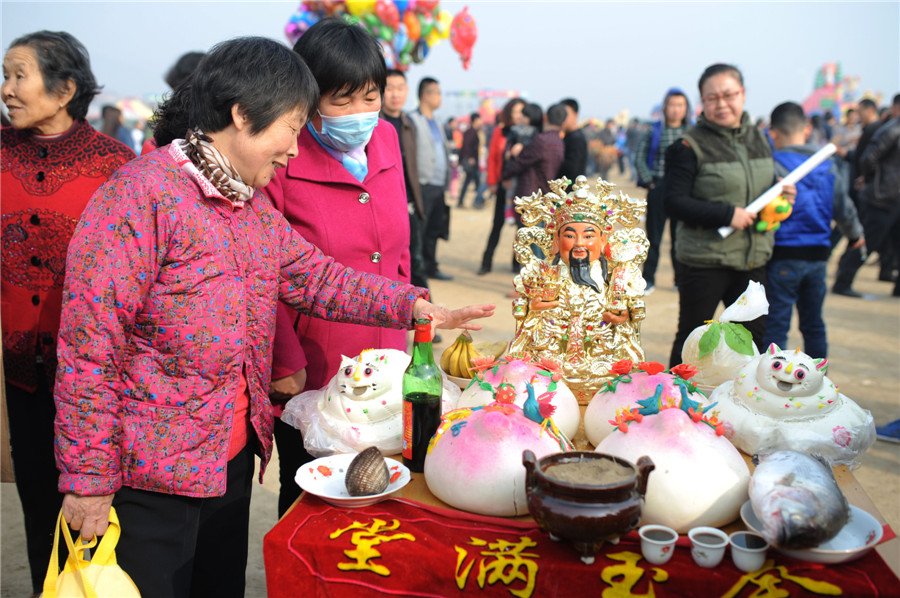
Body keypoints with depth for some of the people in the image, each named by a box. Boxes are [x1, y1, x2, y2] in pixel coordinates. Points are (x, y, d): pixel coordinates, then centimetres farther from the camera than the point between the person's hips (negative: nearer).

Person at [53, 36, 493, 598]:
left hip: (234, 459, 8)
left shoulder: (254, 204, 9)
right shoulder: (142, 193, -18)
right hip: (148, 480, -8)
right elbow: (90, 344, -19)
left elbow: (314, 275, 9)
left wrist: (414, 306, -4)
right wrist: (89, 477, -17)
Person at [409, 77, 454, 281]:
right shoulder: (413, 120, -7)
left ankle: (431, 267, 22)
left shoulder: (435, 122, 20)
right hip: (424, 185, -8)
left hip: (439, 185, 8)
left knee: (434, 229, 13)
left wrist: (447, 180, 18)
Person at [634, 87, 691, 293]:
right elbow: (639, 159, 4)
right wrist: (649, 181, -3)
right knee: (654, 237, 4)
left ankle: (681, 279, 16)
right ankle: (648, 279, 11)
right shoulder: (654, 131, 2)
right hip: (658, 189, -1)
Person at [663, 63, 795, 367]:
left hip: (752, 259, 6)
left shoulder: (758, 138, 10)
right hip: (704, 260, -6)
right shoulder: (690, 145, -11)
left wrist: (782, 196, -1)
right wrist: (727, 214, -23)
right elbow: (673, 202, -17)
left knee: (752, 335, 15)